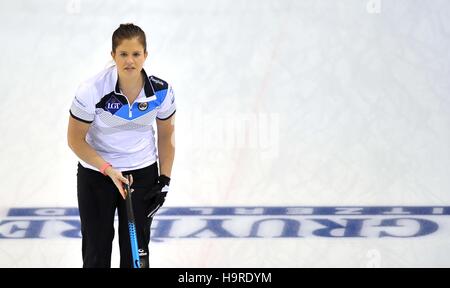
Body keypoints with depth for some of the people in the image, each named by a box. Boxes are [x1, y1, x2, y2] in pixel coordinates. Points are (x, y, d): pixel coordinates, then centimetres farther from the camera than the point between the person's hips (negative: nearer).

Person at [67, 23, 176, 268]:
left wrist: (164, 181, 0)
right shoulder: (92, 90, -23)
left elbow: (166, 135, 3)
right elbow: (75, 140, -13)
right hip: (95, 174, -2)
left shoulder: (161, 91, -14)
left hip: (143, 174, 2)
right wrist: (109, 170, -20)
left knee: (137, 252, 4)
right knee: (96, 252, 4)